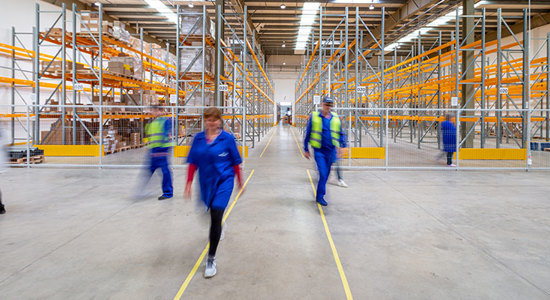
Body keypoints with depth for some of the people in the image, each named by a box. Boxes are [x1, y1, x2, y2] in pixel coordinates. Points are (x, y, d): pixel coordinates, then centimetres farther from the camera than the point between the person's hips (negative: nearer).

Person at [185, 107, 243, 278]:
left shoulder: (227, 138, -8)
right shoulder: (198, 139, 1)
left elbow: (235, 162, 0)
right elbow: (193, 162, 4)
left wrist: (240, 182, 7)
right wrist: (189, 183, 0)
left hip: (224, 181, -4)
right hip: (205, 182, 4)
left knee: (216, 217, -13)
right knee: (212, 211, 22)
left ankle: (211, 259, -2)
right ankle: (218, 230, 60)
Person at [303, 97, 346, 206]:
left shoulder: (336, 118, 7)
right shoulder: (314, 117, -2)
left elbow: (341, 133, 16)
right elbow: (308, 134, 4)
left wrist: (341, 145, 0)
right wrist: (306, 150, 4)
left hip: (331, 150, 4)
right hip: (319, 150, -4)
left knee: (326, 174, 11)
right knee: (323, 173, -13)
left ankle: (319, 195, 27)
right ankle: (320, 196, 0)